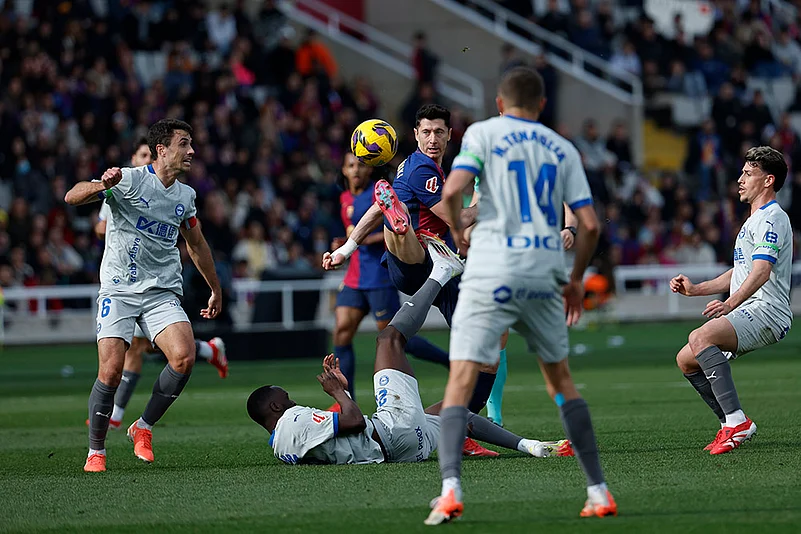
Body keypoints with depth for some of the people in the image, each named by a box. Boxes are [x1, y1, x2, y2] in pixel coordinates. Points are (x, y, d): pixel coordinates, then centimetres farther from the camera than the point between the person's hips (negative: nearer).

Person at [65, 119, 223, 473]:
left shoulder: (185, 195, 10)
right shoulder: (129, 180, -8)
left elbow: (196, 245, 26)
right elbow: (72, 197, -18)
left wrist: (215, 290, 32)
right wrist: (101, 185, -39)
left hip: (162, 293, 4)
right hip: (119, 289, -4)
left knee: (184, 357, -20)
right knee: (111, 371, -16)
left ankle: (144, 428, 1)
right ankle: (96, 451, 5)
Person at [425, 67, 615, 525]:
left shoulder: (483, 133, 3)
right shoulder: (563, 150, 12)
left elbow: (453, 190, -12)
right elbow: (590, 224, 6)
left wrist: (457, 231, 8)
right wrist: (576, 279, 20)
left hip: (492, 269, -3)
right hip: (544, 273, 3)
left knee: (462, 379, -6)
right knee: (561, 380, 18)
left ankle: (451, 487, -25)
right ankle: (598, 491, 16)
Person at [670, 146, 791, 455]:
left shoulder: (771, 218, -10)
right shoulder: (755, 219, 25)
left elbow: (762, 271, -25)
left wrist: (731, 303, -36)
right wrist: (696, 289, 24)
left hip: (765, 311, -11)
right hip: (747, 313, 11)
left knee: (700, 338, -32)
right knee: (686, 359, 8)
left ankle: (737, 421, -35)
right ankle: (731, 427, 11)